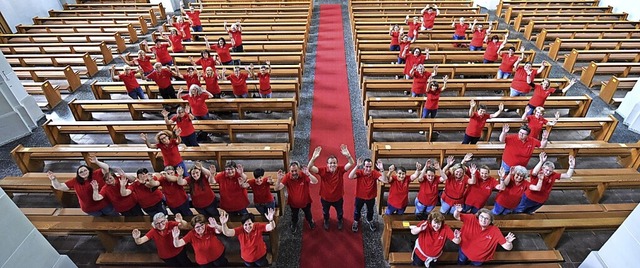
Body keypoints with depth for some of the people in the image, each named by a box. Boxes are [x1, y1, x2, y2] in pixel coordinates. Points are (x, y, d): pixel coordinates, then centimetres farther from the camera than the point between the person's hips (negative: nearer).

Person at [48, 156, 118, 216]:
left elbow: (106, 168, -24)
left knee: (115, 217, 17)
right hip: (89, 209, 2)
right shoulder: (75, 181, -5)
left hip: (104, 204, -2)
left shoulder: (97, 174, -12)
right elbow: (59, 187, 0)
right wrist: (54, 179, -19)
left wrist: (97, 162, -38)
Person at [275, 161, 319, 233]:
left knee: (308, 214, 30)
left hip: (305, 201, 0)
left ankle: (310, 221, 64)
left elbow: (315, 182, -43)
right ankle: (294, 225, 63)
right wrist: (279, 179, -50)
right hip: (293, 203, 0)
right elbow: (277, 189, -31)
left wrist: (308, 174, -59)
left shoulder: (304, 175, -31)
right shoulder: (287, 177, -29)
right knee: (294, 216, 30)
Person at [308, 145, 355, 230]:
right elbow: (310, 168, -39)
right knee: (325, 212, 30)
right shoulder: (323, 170, -27)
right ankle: (326, 221, 63)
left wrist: (348, 155, -59)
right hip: (325, 198, 0)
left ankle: (340, 221, 63)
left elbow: (351, 164, -37)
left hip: (338, 198, 1)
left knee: (340, 212, 30)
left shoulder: (340, 170, -25)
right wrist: (314, 158, -59)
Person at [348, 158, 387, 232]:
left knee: (370, 211, 28)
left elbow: (385, 180, -34)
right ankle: (356, 222, 53)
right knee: (357, 210, 24)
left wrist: (382, 169, -47)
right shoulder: (359, 172, -26)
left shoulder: (375, 173, -23)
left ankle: (370, 220, 60)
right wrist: (357, 166, -52)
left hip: (371, 197, 1)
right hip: (359, 197, -1)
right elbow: (350, 177, -44)